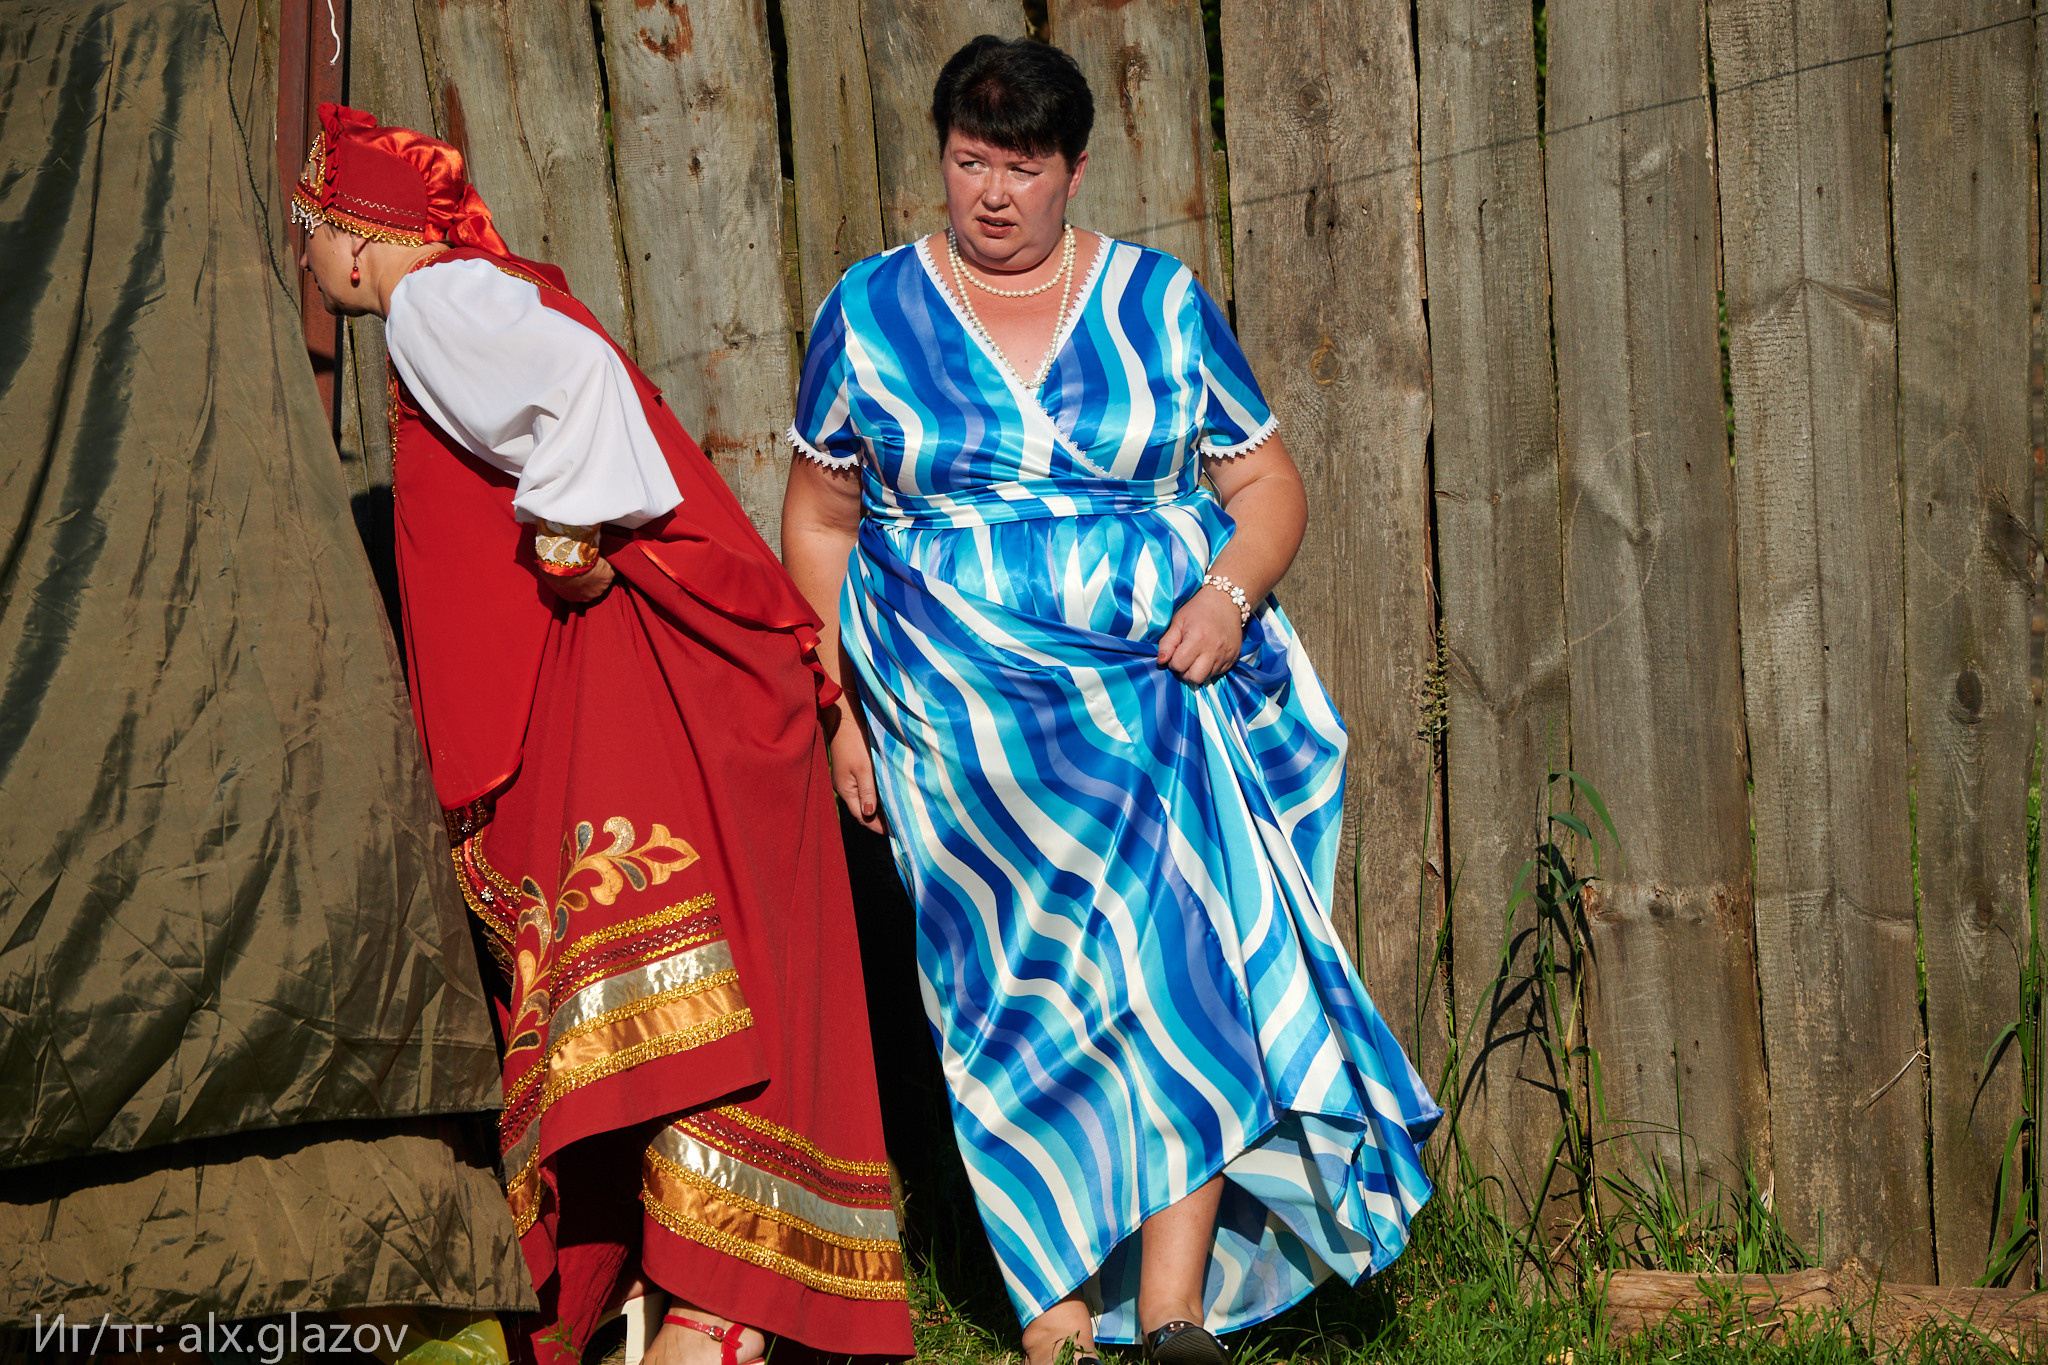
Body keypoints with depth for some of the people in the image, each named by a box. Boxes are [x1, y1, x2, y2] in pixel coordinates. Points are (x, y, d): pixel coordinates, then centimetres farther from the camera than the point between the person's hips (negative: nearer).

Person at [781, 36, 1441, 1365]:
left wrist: (1231, 592, -8)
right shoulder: (871, 311, 8)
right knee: (1025, 1003, -10)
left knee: (1182, 936, -20)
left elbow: (1269, 485, 12)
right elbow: (819, 520, 15)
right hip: (962, 710, 0)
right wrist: (840, 702, 6)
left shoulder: (1160, 301, 8)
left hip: (1168, 681, 0)